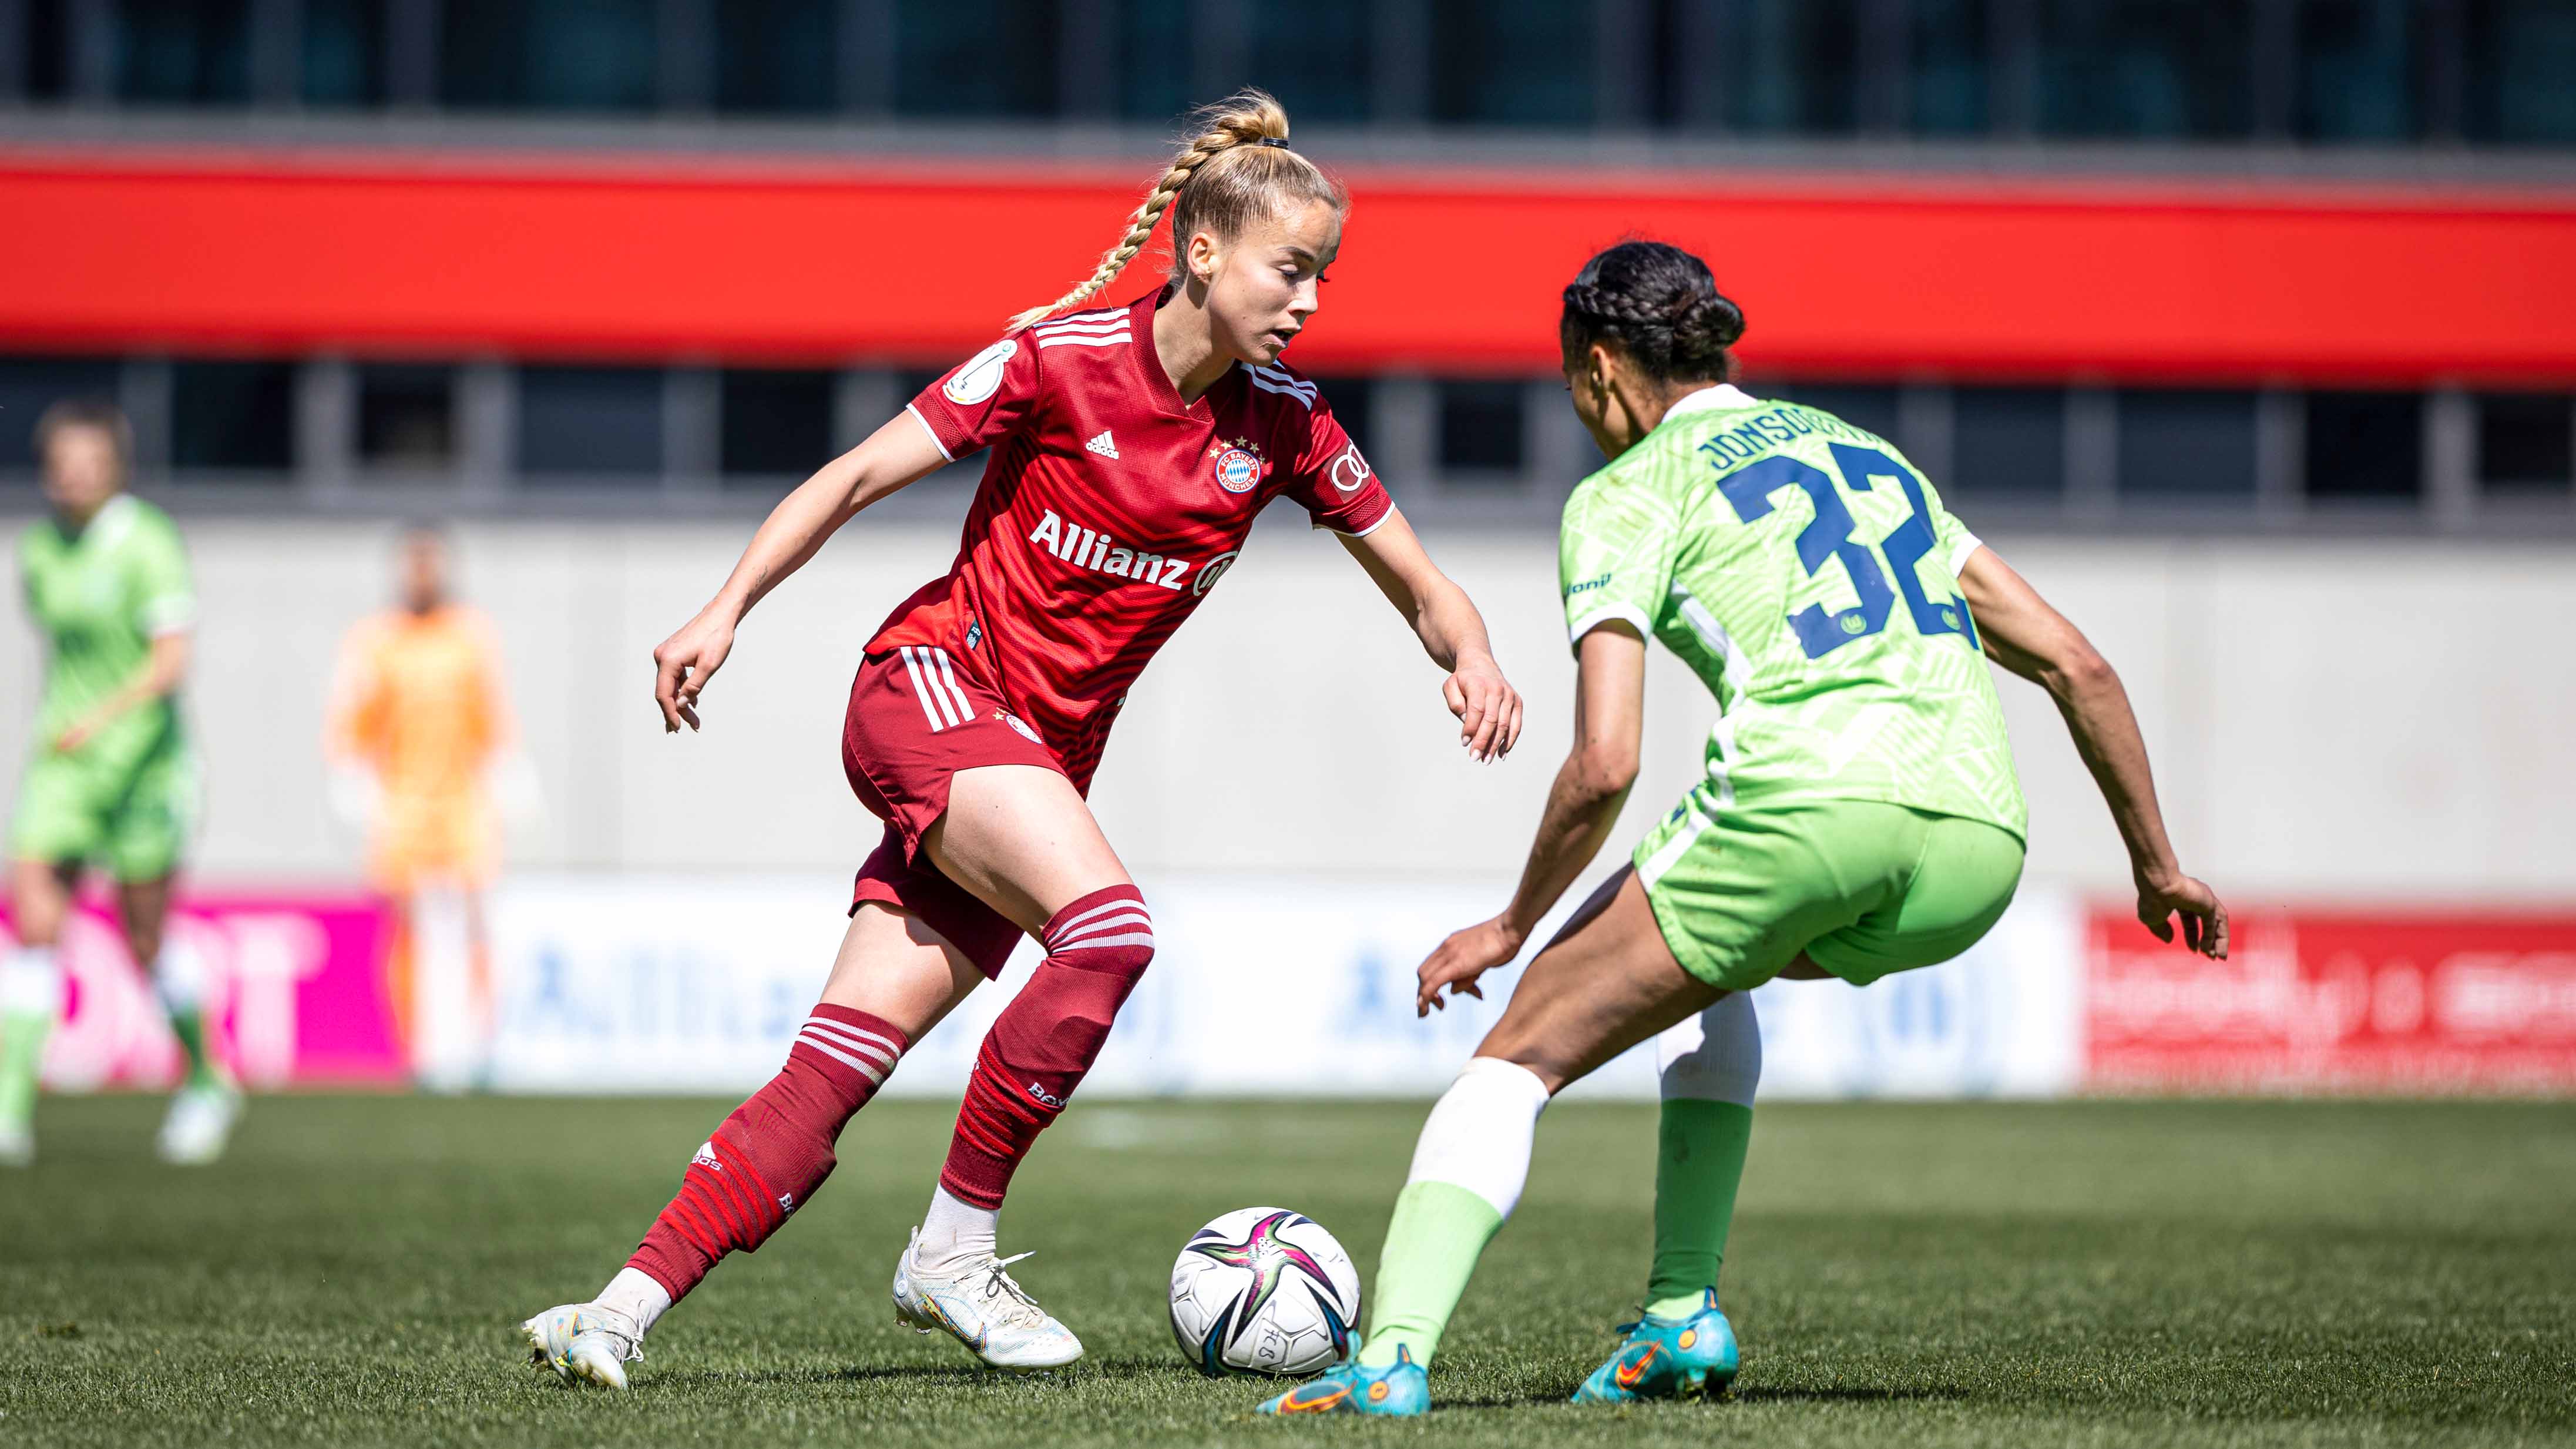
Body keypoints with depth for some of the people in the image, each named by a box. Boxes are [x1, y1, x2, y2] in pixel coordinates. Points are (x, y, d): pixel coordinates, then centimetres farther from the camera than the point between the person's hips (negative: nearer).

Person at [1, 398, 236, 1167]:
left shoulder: (148, 546, -11)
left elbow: (171, 659, -19)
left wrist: (101, 720, -30)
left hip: (140, 761, -5)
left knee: (149, 943, 5)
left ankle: (207, 1081, 30)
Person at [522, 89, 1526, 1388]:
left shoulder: (1284, 427, 2)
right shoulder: (1063, 358, -11)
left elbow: (1420, 588, 9)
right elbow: (857, 477, -6)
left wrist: (1471, 658, -13)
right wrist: (726, 610, -15)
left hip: (1042, 757, 5)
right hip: (929, 687, -5)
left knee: (837, 1072, -7)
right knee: (1108, 926, -29)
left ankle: (626, 1308, -8)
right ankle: (954, 1248, -17)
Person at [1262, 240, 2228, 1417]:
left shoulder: (1624, 493, 11)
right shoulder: (1863, 451, 31)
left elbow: (1605, 766, -1)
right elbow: (2076, 665, 26)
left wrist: (1513, 926, 13)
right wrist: (2156, 864, 33)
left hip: (1812, 797, -6)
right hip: (1980, 846, 6)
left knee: (1522, 1053, 7)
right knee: (1708, 961, 35)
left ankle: (1393, 1355, -12)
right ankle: (1683, 1313, 24)